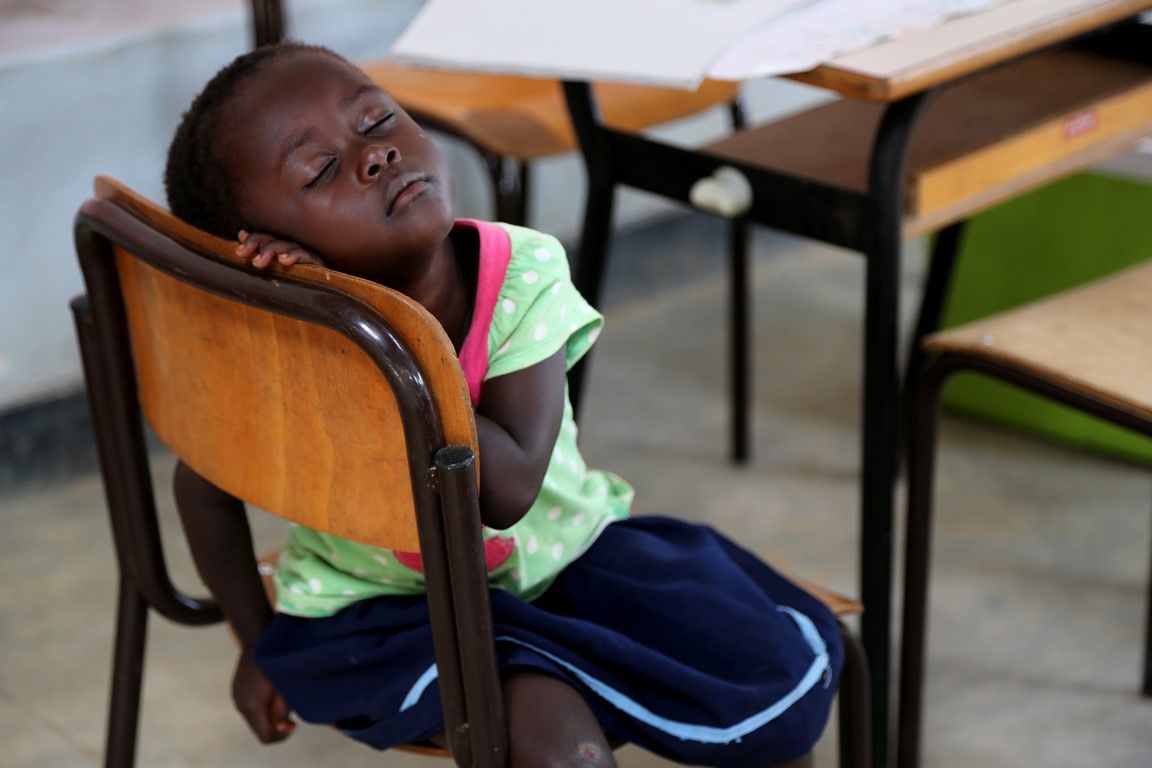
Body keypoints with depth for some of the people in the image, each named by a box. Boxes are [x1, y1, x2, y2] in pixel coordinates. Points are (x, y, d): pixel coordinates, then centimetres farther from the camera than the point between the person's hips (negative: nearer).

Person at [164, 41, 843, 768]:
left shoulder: (520, 276, -23)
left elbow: (508, 489, -33)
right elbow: (207, 487, -2)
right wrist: (261, 646, 5)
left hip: (557, 546, 3)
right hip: (383, 601, -2)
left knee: (780, 676, -7)